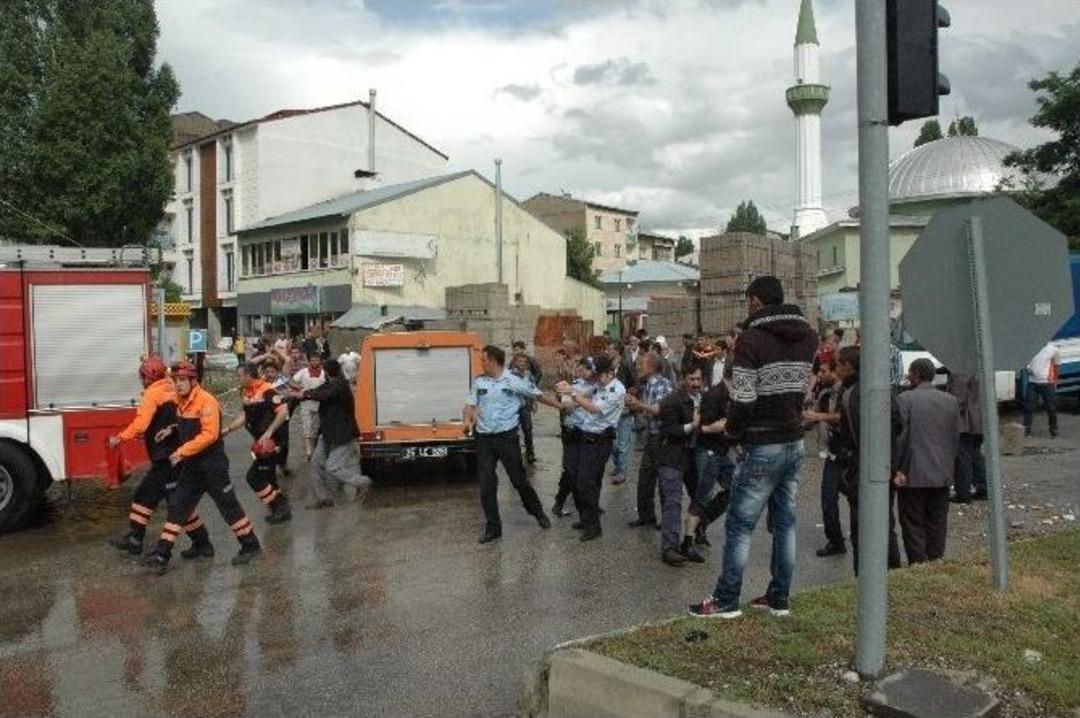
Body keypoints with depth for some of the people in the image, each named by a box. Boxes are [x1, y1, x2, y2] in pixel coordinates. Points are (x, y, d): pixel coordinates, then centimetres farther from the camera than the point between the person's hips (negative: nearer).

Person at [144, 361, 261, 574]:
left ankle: (251, 546, 16)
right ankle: (162, 555, 10)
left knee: (228, 506, 2)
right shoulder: (182, 402, 9)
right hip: (191, 466, 8)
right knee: (177, 507, 6)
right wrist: (172, 430, 7)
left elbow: (210, 434, -25)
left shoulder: (206, 401, -18)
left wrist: (183, 451, -24)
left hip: (212, 465, -8)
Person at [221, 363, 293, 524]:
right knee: (266, 477, 16)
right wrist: (228, 429, 11)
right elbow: (245, 415, 18)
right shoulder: (246, 393, 6)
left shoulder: (267, 391, -22)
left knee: (253, 476, -8)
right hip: (263, 442, 9)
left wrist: (268, 433, -29)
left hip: (273, 440, -9)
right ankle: (281, 507, 30)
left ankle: (280, 507, 3)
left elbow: (283, 411, -28)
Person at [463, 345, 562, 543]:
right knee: (486, 485, 4)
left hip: (507, 437, -3)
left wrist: (562, 406, 5)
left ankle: (538, 512, 31)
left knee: (518, 479, 7)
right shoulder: (479, 382, 5)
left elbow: (539, 396, 3)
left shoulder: (513, 382, -6)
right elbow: (470, 406, 6)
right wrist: (467, 421, -15)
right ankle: (493, 527, 15)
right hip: (484, 439, 3)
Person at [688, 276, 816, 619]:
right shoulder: (807, 336, 7)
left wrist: (733, 429, -2)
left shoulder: (751, 338, -15)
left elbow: (742, 399, -17)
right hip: (795, 442, 7)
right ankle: (779, 598, 21)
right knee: (785, 522, 13)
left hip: (762, 447, -7)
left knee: (740, 525, 2)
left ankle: (726, 601, 8)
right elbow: (801, 386, 14)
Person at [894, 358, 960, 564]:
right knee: (937, 526, 12)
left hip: (913, 476, -5)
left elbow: (900, 437, -11)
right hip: (942, 476, 5)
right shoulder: (951, 401, 6)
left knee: (914, 527, 2)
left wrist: (897, 470, -6)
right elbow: (955, 439, 10)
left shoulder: (904, 399, -10)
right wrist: (948, 466, 18)